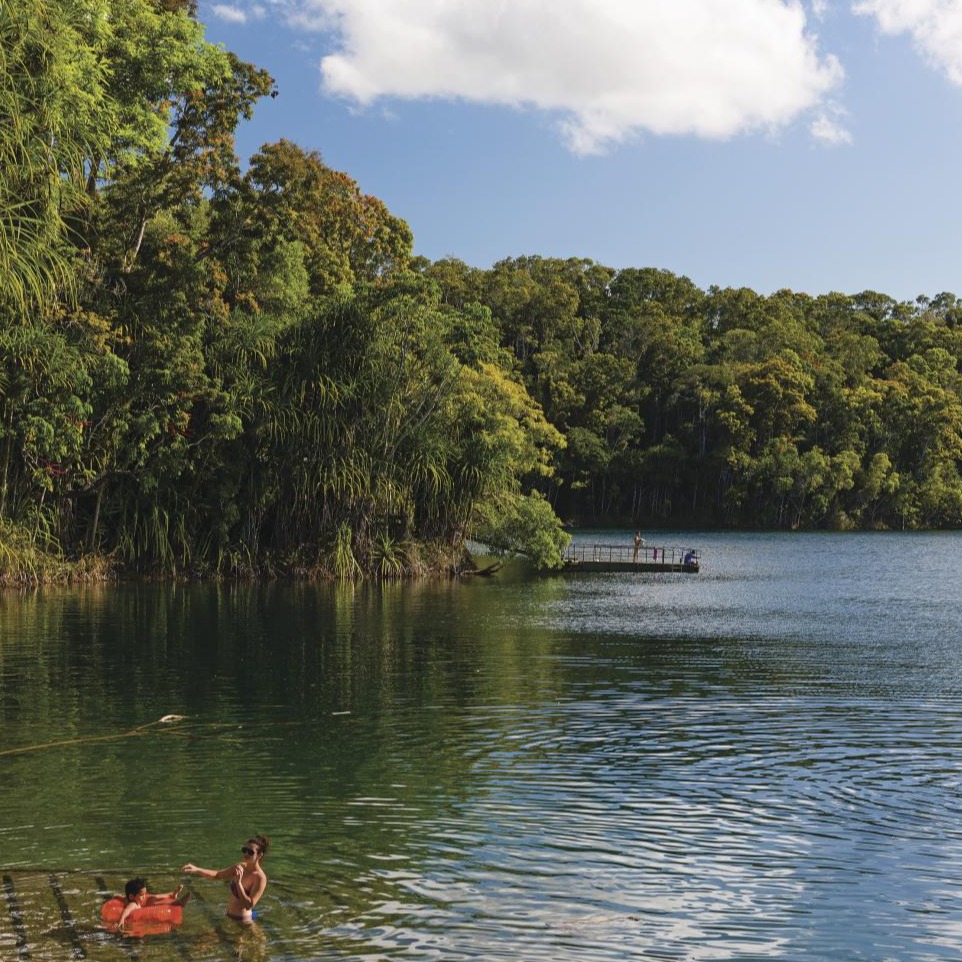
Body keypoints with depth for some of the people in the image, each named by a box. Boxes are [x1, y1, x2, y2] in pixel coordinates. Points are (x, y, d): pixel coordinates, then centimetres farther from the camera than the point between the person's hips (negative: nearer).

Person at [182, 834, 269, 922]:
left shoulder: (260, 877, -22)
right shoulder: (241, 867, 0)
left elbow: (249, 905, -27)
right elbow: (217, 874, 8)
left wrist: (238, 883, -32)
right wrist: (197, 870, -6)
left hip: (243, 920, -7)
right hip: (229, 916, 7)